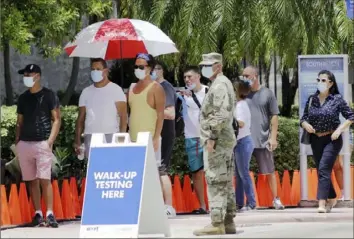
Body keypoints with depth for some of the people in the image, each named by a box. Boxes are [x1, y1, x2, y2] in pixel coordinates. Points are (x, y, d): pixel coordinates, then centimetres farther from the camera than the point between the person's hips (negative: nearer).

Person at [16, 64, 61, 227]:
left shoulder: (49, 95, 0)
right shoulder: (23, 98, 15)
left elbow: (56, 119, -2)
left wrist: (50, 141, -12)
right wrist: (17, 141, 8)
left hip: (42, 143, -5)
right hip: (24, 144, 5)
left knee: (44, 179, -12)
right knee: (32, 180, 5)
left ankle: (50, 214, -14)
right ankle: (37, 214, 9)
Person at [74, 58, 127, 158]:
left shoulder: (115, 90, 2)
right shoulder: (86, 92, 15)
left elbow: (123, 116, -4)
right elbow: (81, 118, 16)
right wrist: (77, 140, 5)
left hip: (110, 137, -4)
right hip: (90, 137, 4)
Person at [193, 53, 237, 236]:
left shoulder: (219, 85, -13)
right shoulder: (225, 83, 20)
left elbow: (220, 114, -23)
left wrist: (211, 138, -22)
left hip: (217, 140, -11)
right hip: (227, 139, 11)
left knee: (216, 182, -12)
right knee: (226, 183, 11)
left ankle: (217, 224, -15)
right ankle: (228, 222, 13)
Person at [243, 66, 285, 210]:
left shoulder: (267, 94, 3)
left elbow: (274, 116, 4)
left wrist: (273, 137, -3)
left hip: (263, 139, -1)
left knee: (270, 171, 7)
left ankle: (275, 199, 18)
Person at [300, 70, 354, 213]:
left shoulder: (337, 99, -5)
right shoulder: (311, 99, 6)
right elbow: (303, 119, 10)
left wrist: (339, 129, -15)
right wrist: (306, 125, -12)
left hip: (332, 140, -5)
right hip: (316, 140, 5)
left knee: (324, 169, -18)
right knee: (321, 171, 13)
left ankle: (322, 203, -21)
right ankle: (331, 198, 31)